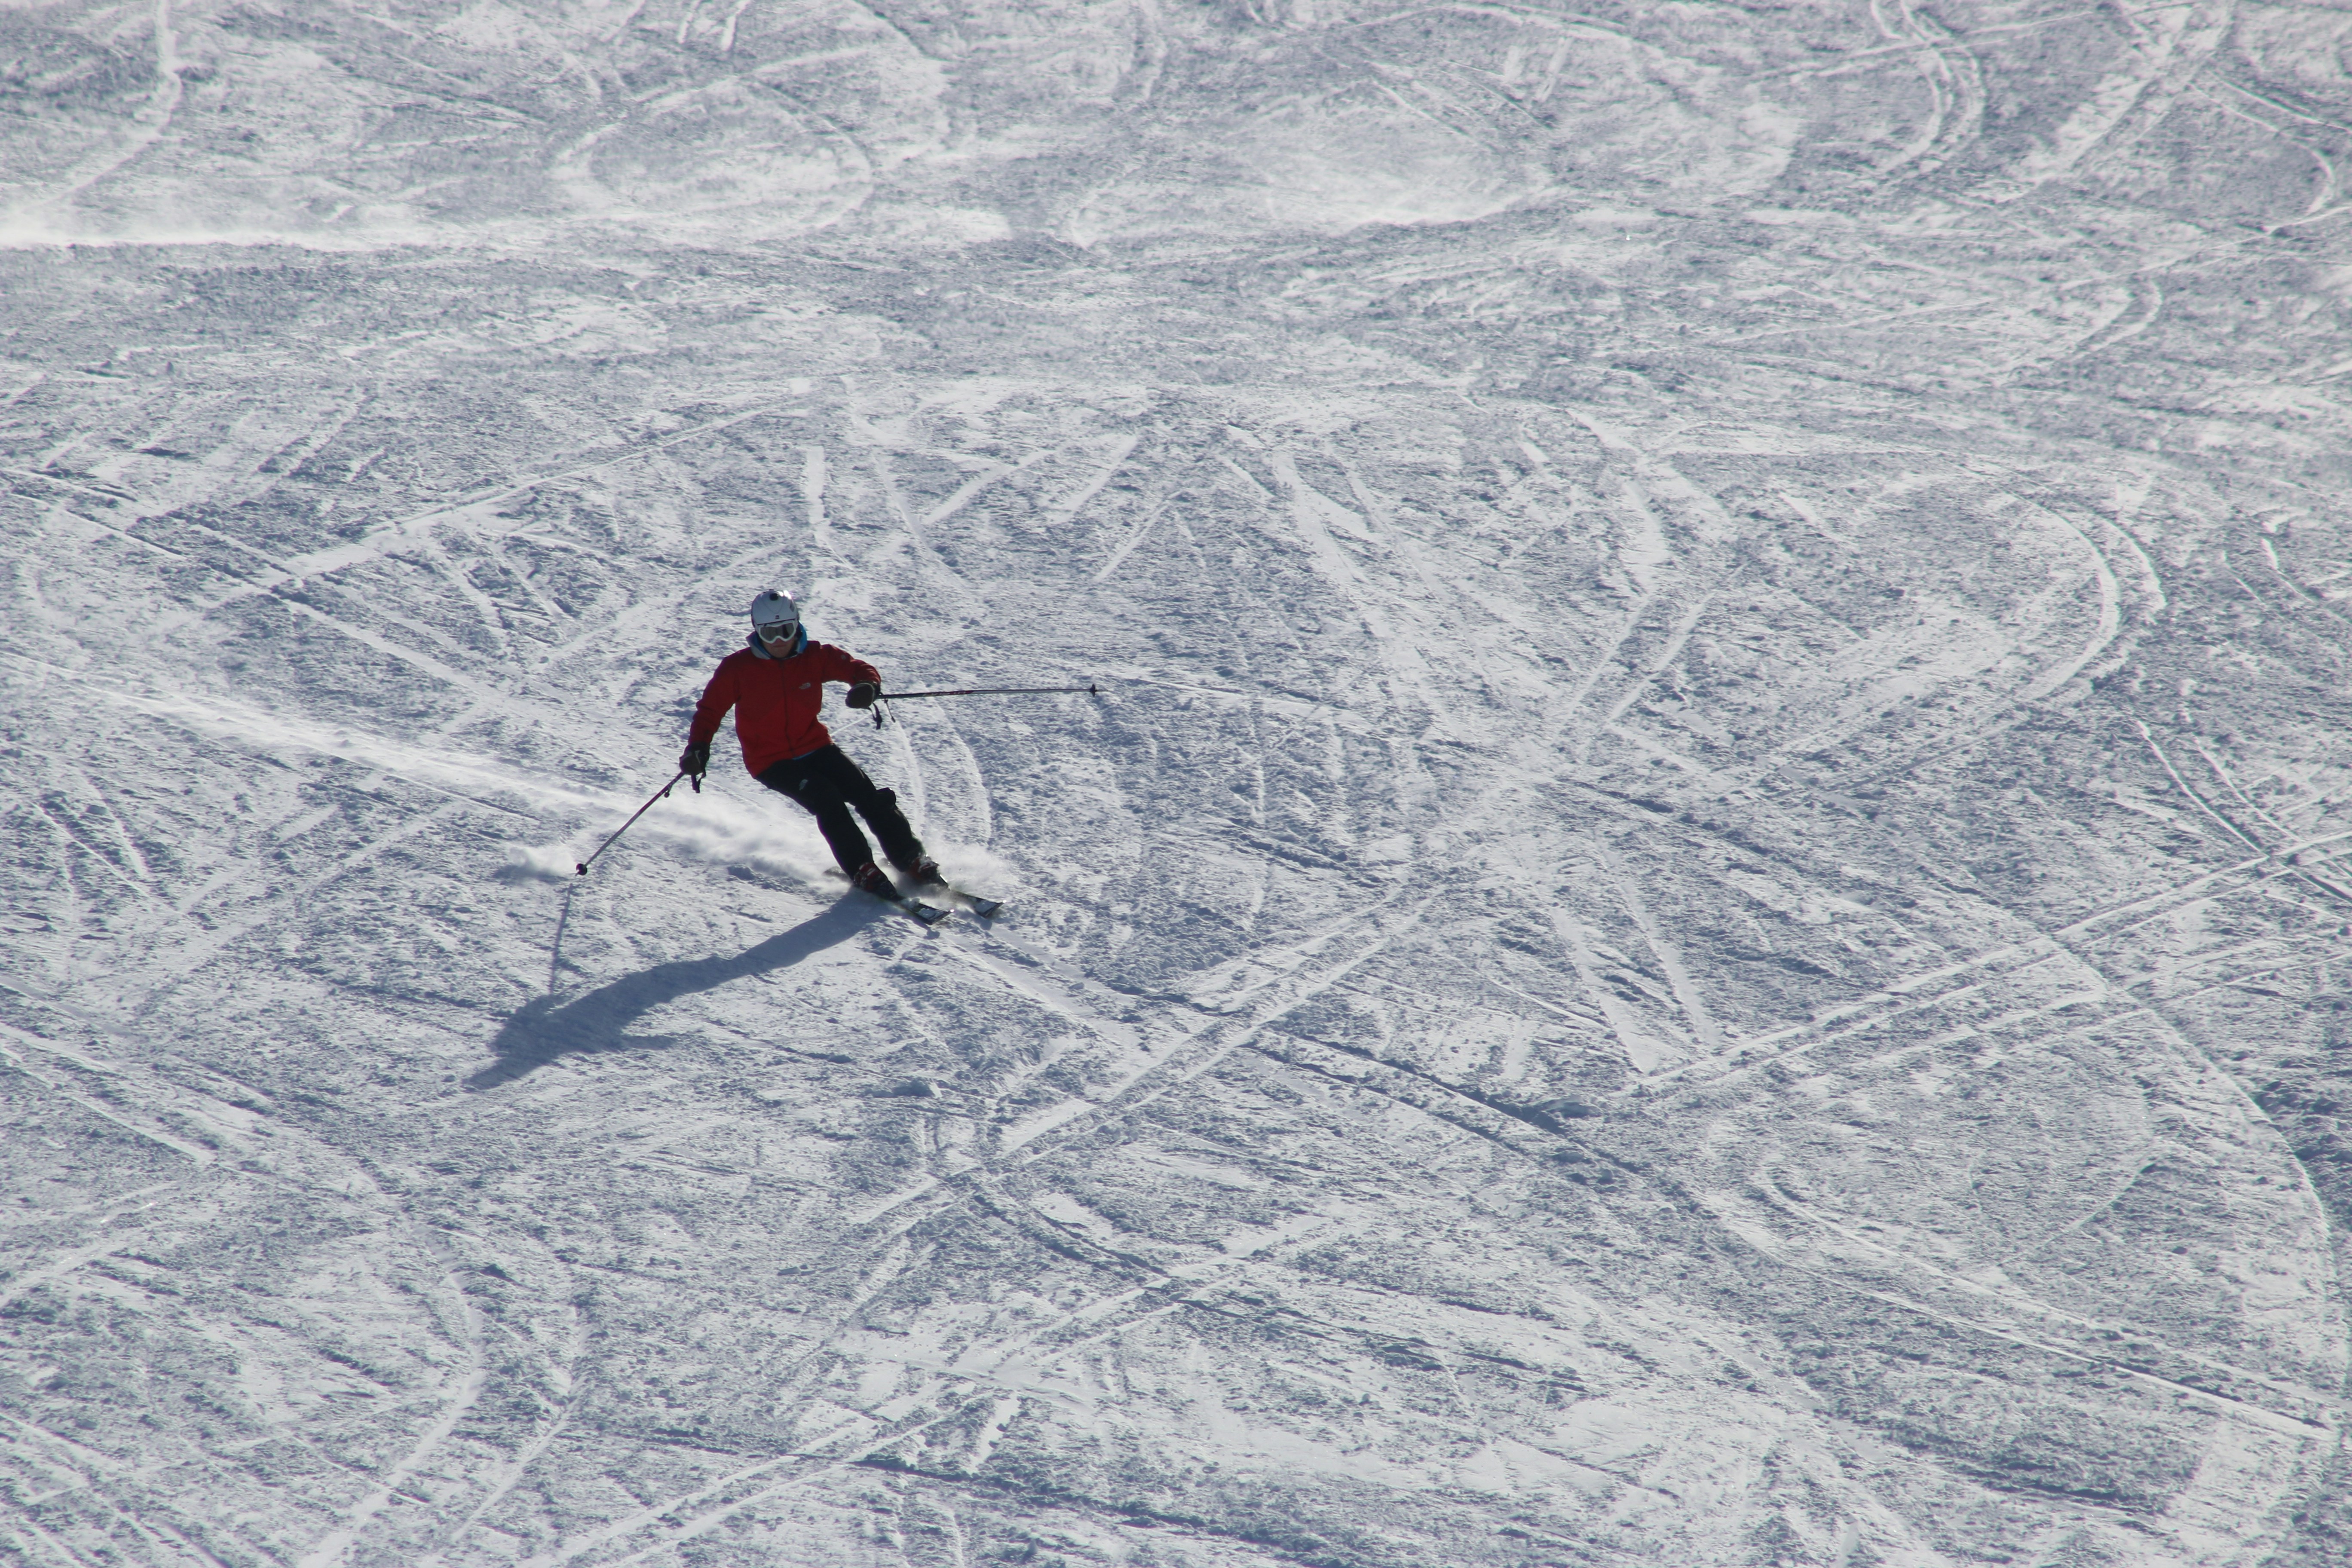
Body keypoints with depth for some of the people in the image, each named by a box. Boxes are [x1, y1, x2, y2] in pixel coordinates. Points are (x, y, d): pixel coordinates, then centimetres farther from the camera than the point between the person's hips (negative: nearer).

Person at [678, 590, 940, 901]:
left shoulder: (816, 656, -4)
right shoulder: (737, 668, -8)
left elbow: (858, 669, -10)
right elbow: (710, 709, -2)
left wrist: (867, 686, -35)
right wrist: (698, 748, -18)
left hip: (816, 748, 3)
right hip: (770, 762, -3)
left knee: (868, 794, -14)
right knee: (827, 799, -26)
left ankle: (915, 863, -8)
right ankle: (863, 873, -24)